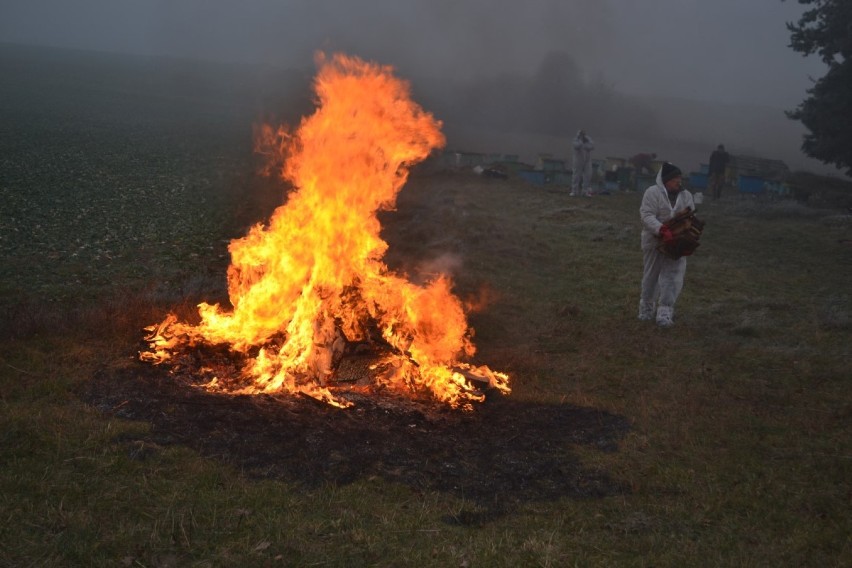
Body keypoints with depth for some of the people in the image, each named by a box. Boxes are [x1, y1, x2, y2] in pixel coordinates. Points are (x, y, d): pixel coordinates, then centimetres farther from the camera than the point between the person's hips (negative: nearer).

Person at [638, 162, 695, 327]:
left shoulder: (686, 196, 6)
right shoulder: (653, 192, -10)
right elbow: (647, 215, -20)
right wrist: (663, 230, -33)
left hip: (676, 243, 3)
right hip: (655, 241, -3)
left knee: (673, 277, -5)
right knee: (651, 276, 11)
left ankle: (665, 312, -5)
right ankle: (647, 308, 29)